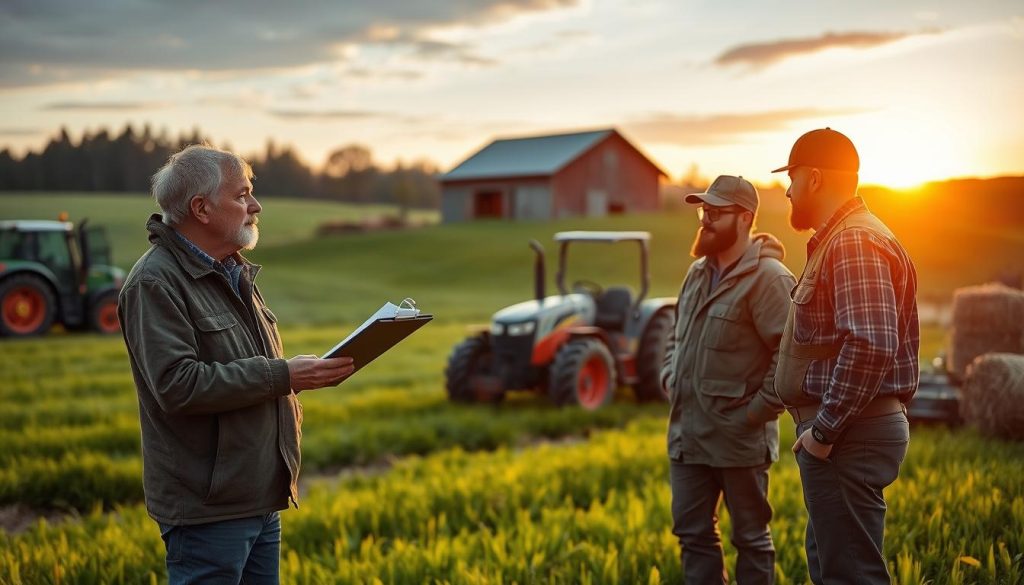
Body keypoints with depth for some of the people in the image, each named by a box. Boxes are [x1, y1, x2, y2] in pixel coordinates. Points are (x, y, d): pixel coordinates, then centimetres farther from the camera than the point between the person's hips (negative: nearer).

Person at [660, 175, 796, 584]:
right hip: (687, 433, 8)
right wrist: (670, 379, 10)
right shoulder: (697, 273, 13)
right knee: (692, 533, 14)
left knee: (750, 537, 7)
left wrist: (759, 410, -18)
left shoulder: (768, 277, -14)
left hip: (739, 438, -8)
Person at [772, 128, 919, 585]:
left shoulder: (854, 242, -16)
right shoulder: (835, 239, 18)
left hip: (847, 438, -11)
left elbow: (871, 345, -27)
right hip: (846, 431, 11)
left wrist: (825, 429, -22)